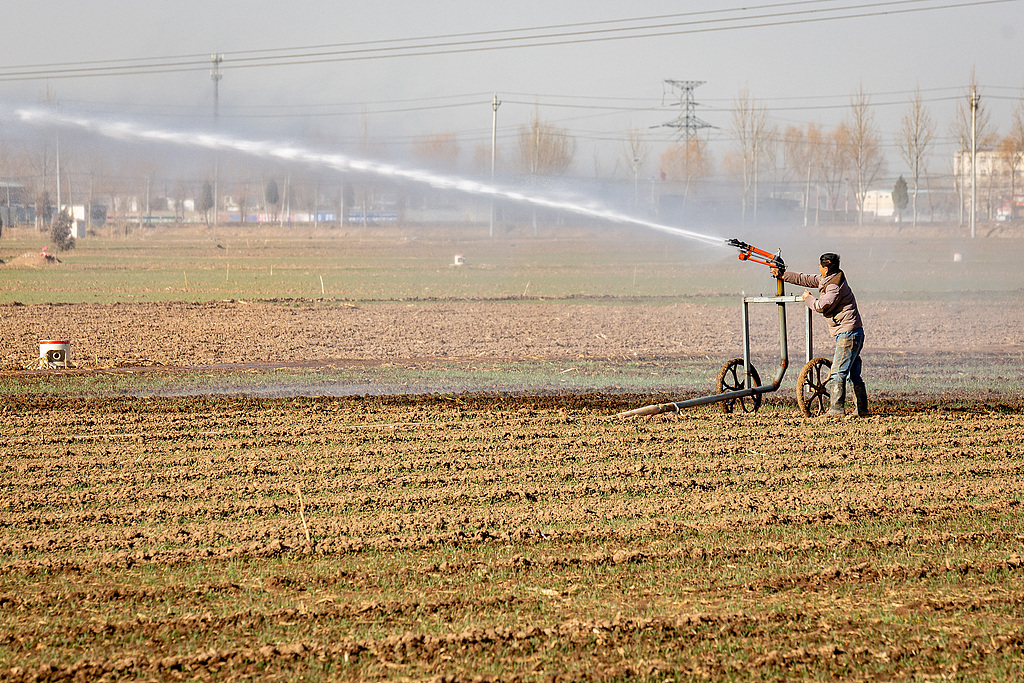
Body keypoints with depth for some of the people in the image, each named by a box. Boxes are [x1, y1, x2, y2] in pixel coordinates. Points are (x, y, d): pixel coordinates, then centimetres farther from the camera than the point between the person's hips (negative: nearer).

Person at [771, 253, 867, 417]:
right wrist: (782, 275, 26)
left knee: (838, 373, -12)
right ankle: (861, 410, 13)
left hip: (848, 333, -10)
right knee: (854, 374, 11)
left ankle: (837, 409, -15)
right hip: (853, 333, 10)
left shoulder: (835, 286, -17)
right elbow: (806, 280, 23)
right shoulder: (827, 280, 13)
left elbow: (822, 306, -21)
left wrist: (808, 299, -1)